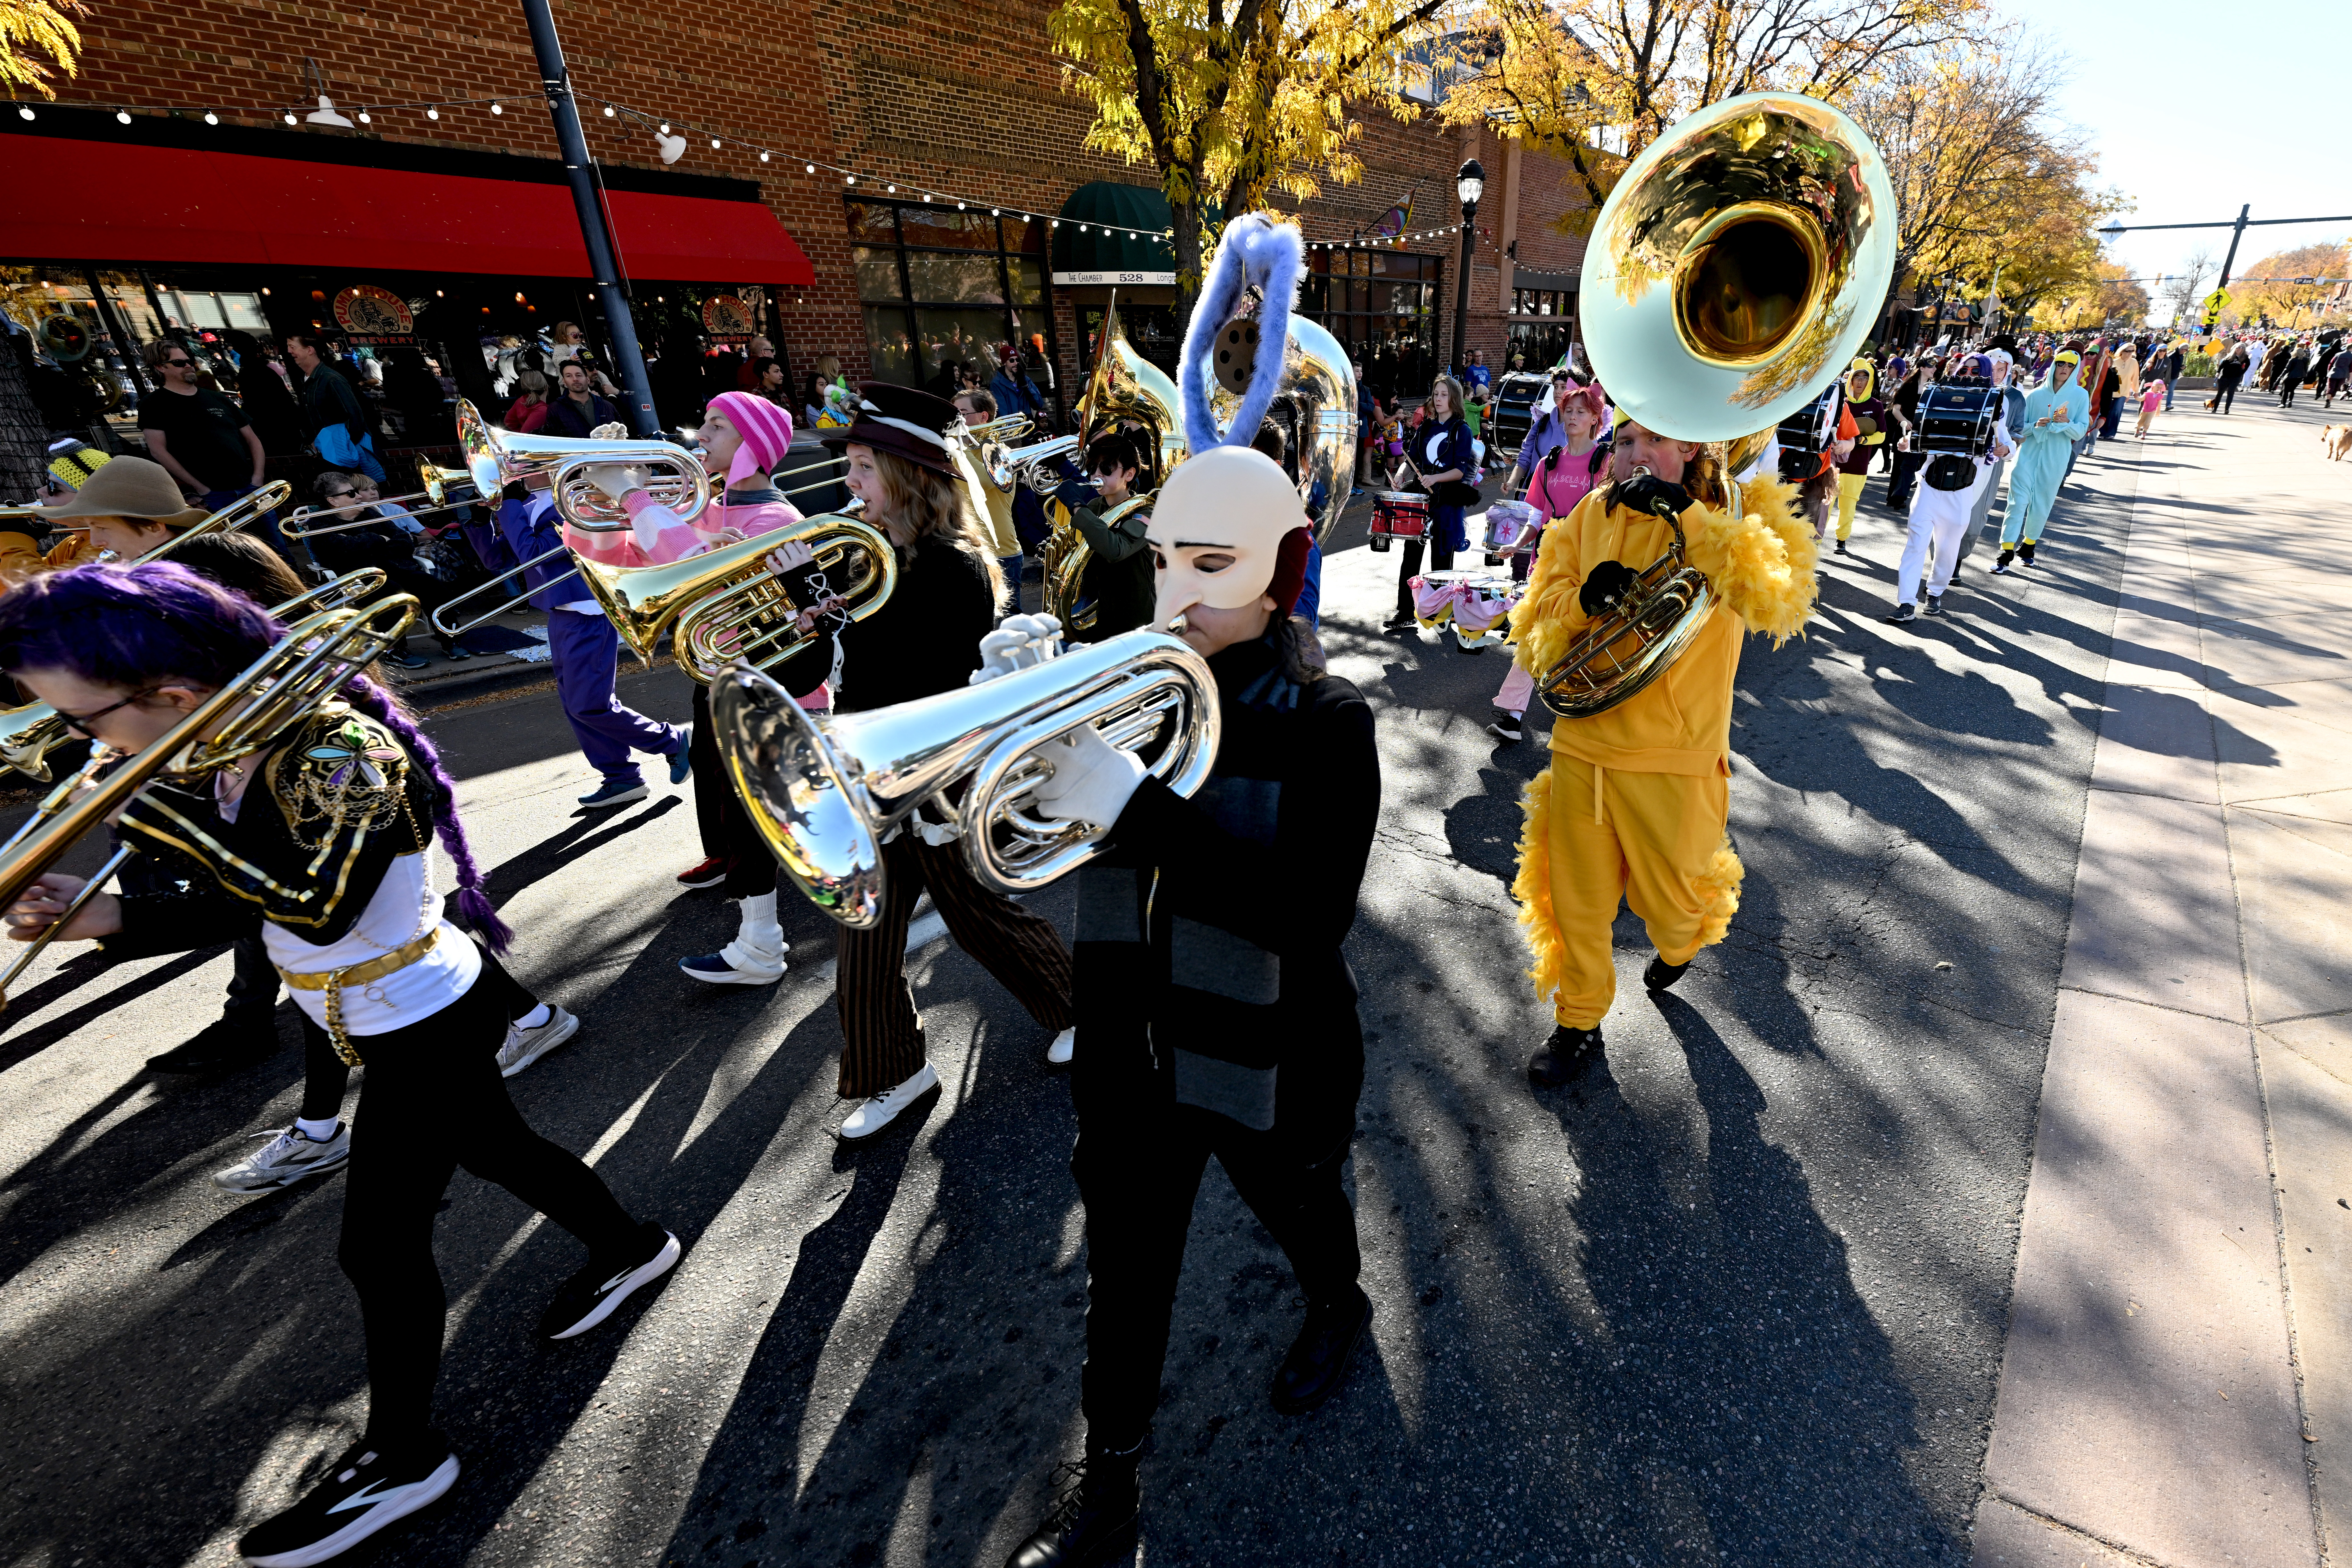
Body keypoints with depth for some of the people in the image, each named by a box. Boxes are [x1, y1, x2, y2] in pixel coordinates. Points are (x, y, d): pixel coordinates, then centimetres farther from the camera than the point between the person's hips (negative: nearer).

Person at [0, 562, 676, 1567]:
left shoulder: (342, 752, -28)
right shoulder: (233, 761, 0)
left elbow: (317, 909, -35)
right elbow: (236, 907, 7)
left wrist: (152, 813, -29)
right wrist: (107, 918, -10)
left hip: (425, 1028, -9)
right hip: (404, 1023, 9)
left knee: (379, 1243, 4)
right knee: (493, 1148, 25)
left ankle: (401, 1459, 26)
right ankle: (630, 1247, 47)